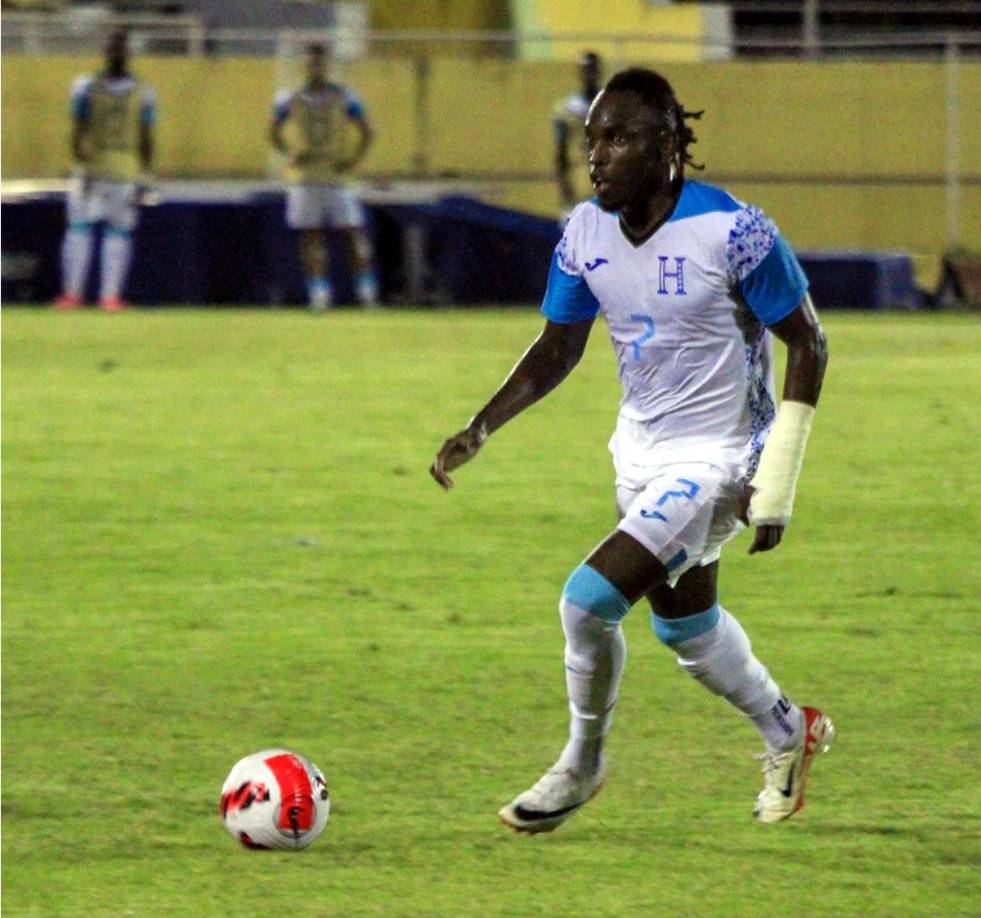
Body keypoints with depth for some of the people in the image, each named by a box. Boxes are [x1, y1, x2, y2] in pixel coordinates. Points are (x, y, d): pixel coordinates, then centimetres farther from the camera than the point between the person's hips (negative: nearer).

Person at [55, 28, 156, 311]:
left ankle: (110, 295, -1)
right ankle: (72, 292, -2)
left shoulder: (141, 92, 5)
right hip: (91, 168, 0)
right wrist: (81, 168, -10)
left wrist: (143, 179, 1)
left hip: (126, 173, 0)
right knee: (79, 227, -4)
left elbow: (146, 139, 6)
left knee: (120, 232, -2)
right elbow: (78, 131, 1)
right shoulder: (87, 87, 4)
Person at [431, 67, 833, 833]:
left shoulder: (732, 233, -24)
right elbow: (557, 351, 7)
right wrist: (479, 432, -7)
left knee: (590, 599, -18)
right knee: (684, 624, 22)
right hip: (641, 451, 7)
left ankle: (582, 765, 6)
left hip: (715, 458, -7)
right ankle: (788, 734, 48)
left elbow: (807, 344, -15)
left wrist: (775, 487, -17)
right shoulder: (586, 233, -6)